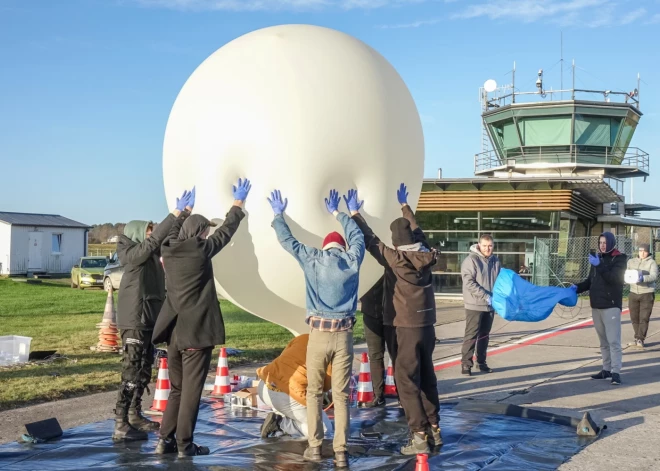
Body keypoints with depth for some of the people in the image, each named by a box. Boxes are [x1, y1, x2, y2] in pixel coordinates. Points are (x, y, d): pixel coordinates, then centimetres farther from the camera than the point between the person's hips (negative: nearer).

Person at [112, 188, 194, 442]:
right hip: (135, 320, -9)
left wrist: (184, 213, 3)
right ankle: (121, 426, -7)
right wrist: (177, 213, -19)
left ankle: (134, 416, 27)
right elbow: (155, 240, -21)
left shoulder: (151, 254, 14)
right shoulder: (132, 254, -10)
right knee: (132, 371, -9)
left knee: (144, 370, 16)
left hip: (147, 320, 9)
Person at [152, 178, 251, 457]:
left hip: (174, 331, 7)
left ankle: (165, 440, 18)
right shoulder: (200, 250, -11)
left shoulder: (169, 251, 4)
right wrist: (238, 204, 18)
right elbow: (226, 231, 3)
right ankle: (184, 445, 6)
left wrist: (182, 212, 42)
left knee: (177, 389, 17)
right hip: (197, 331, -7)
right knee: (191, 391, 2)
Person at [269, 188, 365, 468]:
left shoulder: (312, 259, -1)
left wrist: (278, 215, 28)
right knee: (341, 395, 3)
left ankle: (315, 446, 12)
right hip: (344, 335, 1)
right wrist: (337, 214, 35)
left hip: (319, 333, -1)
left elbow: (286, 240, 12)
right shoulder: (353, 260, 3)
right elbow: (357, 236, 23)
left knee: (314, 392, 12)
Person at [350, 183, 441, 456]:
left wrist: (354, 214, 2)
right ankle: (434, 430, 23)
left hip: (408, 328, -6)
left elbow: (370, 240, -7)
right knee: (427, 379, 16)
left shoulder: (396, 259, -14)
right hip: (427, 326, 6)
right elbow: (417, 230, 20)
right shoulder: (425, 256, 3)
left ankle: (420, 436, -2)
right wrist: (405, 206, 33)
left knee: (406, 381, 0)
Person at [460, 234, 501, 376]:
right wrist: (485, 296, -21)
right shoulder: (471, 260, -11)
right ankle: (466, 363, -1)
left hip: (490, 305, 6)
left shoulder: (495, 260, 8)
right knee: (471, 335, -6)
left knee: (485, 335, 13)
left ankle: (481, 362, 22)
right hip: (475, 305, -6)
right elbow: (469, 283, -18)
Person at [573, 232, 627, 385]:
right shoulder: (598, 258, 14)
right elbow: (590, 280, 19)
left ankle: (616, 372, -13)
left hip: (611, 306, -7)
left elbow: (614, 278, -19)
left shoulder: (619, 259, -4)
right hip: (596, 306, 7)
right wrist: (577, 287, 2)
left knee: (613, 341, -11)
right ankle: (606, 369, 19)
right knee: (603, 341, 12)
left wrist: (599, 265, -24)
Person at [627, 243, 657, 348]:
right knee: (634, 318, 7)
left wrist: (643, 278, -34)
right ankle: (637, 337, 21)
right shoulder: (631, 261, 10)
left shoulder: (652, 263, -3)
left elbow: (654, 276, -17)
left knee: (644, 318, -6)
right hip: (633, 292, 4)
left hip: (647, 293, -4)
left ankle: (640, 339, 0)